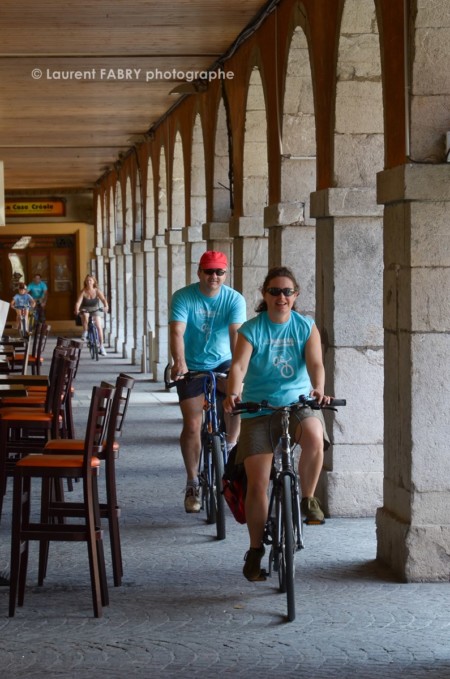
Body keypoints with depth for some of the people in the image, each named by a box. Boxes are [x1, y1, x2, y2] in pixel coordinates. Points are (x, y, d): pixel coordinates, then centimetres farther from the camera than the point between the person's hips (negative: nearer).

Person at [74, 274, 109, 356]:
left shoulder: (97, 291, -13)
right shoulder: (83, 292, -16)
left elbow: (103, 299, -24)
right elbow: (78, 302, -26)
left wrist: (106, 306, -45)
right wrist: (76, 310, -45)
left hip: (95, 309, 1)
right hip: (85, 310, -1)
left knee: (99, 326, -13)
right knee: (85, 316, -37)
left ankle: (101, 346, -3)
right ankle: (85, 332, -12)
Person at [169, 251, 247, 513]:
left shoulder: (235, 299, -11)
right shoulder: (183, 297, -14)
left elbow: (236, 333, -24)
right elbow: (177, 332, -26)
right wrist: (179, 362, -43)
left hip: (223, 363, 1)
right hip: (192, 366, -1)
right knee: (192, 426, -4)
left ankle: (230, 447, -7)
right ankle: (193, 483, 11)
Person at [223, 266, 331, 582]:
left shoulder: (306, 327, 3)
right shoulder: (251, 330, -2)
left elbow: (315, 362, -11)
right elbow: (239, 365, -16)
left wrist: (319, 389, -33)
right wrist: (233, 393, -37)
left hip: (298, 403, 1)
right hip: (258, 410, 0)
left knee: (314, 436, -34)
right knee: (258, 484, -8)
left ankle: (308, 498, -10)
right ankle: (256, 550, 10)